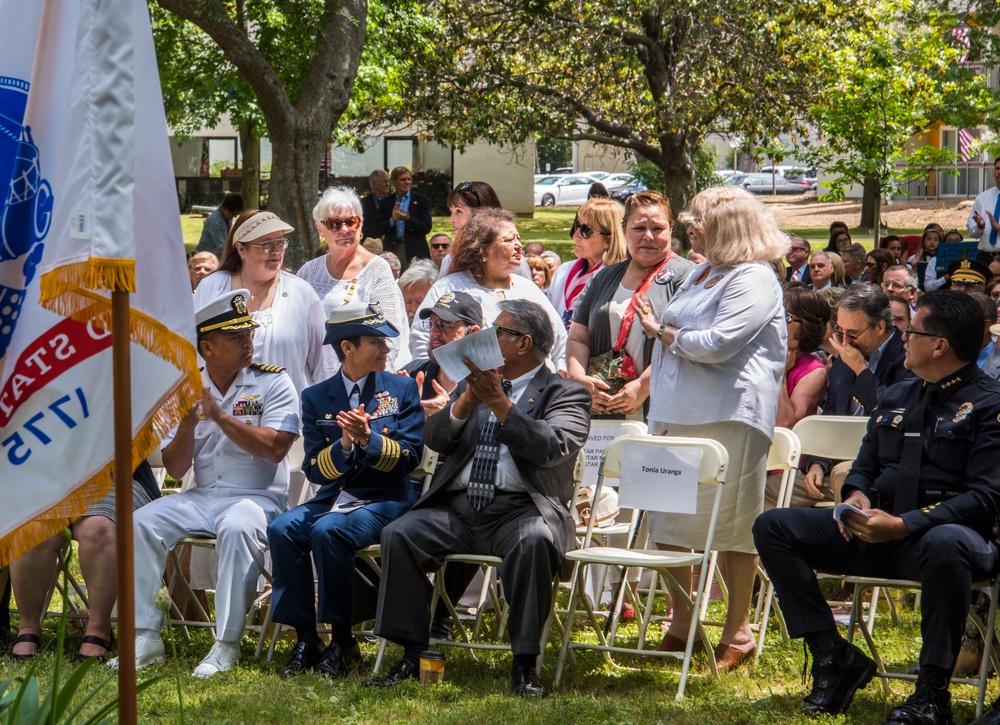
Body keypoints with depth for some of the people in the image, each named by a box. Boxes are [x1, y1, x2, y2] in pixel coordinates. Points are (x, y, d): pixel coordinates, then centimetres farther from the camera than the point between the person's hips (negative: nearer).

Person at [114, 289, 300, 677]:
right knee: (140, 523, -18)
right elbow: (175, 468, 5)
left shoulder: (273, 382, -1)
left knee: (236, 528, -36)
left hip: (256, 496, -4)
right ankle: (145, 636, -13)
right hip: (201, 496, 4)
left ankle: (227, 645, -30)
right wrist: (188, 421, -12)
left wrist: (220, 416, -17)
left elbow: (274, 449, -15)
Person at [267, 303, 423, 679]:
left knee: (328, 531, -32)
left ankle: (342, 643, -21)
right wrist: (344, 444, -17)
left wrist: (368, 439, -20)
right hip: (333, 496, 3)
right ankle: (305, 640, -17)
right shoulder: (316, 398, 10)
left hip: (385, 500, -3)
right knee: (282, 529, -26)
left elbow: (410, 456, -3)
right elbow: (314, 469, 2)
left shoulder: (402, 389, 7)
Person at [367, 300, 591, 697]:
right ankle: (412, 654, -12)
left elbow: (552, 447, -14)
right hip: (458, 508, 5)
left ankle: (524, 665, -27)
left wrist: (499, 402, -16)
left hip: (520, 510, -5)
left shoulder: (566, 393, 6)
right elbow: (434, 437, 11)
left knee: (535, 541, -37)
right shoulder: (475, 383, 22)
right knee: (397, 535, -19)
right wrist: (465, 403, -8)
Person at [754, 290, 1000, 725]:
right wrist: (856, 496, -1)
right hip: (874, 533, 7)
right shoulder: (896, 399, 19)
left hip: (940, 531, -7)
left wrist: (905, 524, -25)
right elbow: (864, 468, 26)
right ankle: (833, 657, -9)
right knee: (773, 527, -7)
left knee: (945, 544, -43)